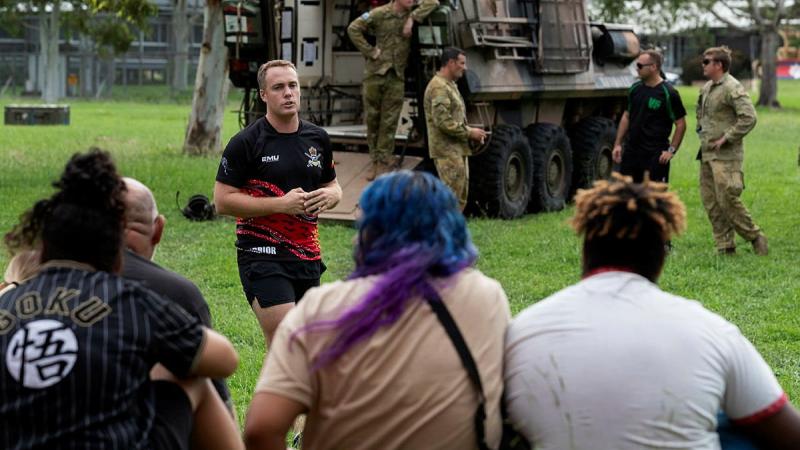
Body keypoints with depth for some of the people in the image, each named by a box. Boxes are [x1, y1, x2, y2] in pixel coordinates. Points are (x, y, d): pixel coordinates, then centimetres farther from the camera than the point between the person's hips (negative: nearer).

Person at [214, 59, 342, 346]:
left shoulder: (318, 138, 10)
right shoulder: (245, 142, -7)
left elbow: (332, 184, 23)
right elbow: (223, 200, -10)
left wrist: (330, 195, -3)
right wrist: (280, 204, -18)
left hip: (308, 257, 6)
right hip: (262, 255, -6)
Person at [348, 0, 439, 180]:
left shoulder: (412, 15, 6)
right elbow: (353, 29, -4)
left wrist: (413, 18, -8)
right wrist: (369, 51, -9)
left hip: (397, 76, 2)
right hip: (376, 72, -2)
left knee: (389, 122, -2)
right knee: (372, 118, 3)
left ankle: (384, 163, 1)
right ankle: (376, 162, 13)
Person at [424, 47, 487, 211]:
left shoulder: (450, 85, 20)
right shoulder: (439, 87, -14)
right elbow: (443, 121, -22)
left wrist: (471, 132, 9)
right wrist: (469, 132, -15)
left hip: (458, 150, 11)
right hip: (447, 150, -11)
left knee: (460, 197, 12)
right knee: (452, 196, -12)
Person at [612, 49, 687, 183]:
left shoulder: (668, 93, -9)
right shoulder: (635, 89, 9)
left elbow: (680, 124, -5)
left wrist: (671, 150, -11)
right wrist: (618, 144, 10)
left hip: (655, 156, -6)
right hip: (631, 151, 6)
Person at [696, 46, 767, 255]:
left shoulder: (732, 88, -14)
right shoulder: (706, 88, 13)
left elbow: (749, 118, -22)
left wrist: (726, 138, -20)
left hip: (725, 155, -9)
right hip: (707, 153, 9)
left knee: (727, 199, -11)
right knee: (710, 201, 8)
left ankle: (755, 237, 5)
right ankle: (725, 245, 14)